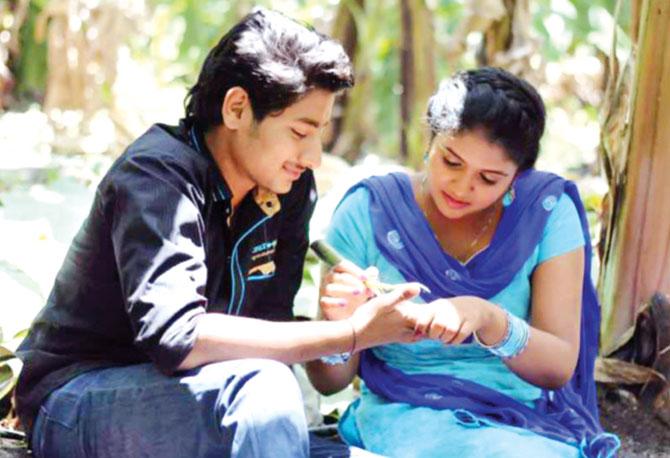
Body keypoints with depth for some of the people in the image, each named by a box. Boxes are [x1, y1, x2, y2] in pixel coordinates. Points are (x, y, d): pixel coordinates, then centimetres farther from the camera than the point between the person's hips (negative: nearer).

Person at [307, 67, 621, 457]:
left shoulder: (548, 211, -1)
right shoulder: (368, 213, -2)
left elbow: (560, 366, -7)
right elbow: (328, 381, 1)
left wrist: (488, 319, -26)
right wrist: (340, 327, -22)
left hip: (525, 420, 2)